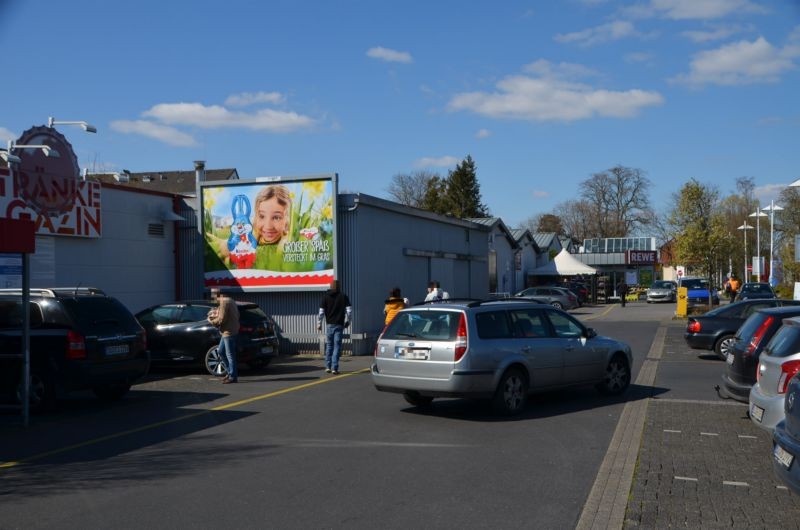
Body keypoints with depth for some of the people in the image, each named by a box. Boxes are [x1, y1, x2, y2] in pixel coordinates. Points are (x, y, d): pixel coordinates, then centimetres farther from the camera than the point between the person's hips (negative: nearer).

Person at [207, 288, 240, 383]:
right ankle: (230, 372, 22)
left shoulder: (224, 302, -17)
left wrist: (211, 321, -2)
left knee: (230, 355, -5)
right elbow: (236, 315, 21)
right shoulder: (230, 300, 15)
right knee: (221, 351, 18)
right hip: (227, 332, 11)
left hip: (229, 332, -11)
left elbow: (221, 319, -22)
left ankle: (233, 376, 0)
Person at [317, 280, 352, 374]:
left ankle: (328, 367, 16)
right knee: (337, 346, 0)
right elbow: (349, 310, -5)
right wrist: (347, 321, 9)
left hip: (330, 324, 1)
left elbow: (321, 312, -3)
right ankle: (334, 368, -6)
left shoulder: (326, 297, 2)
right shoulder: (343, 296, 0)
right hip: (339, 324, -1)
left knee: (329, 345, 15)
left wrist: (319, 324, 4)